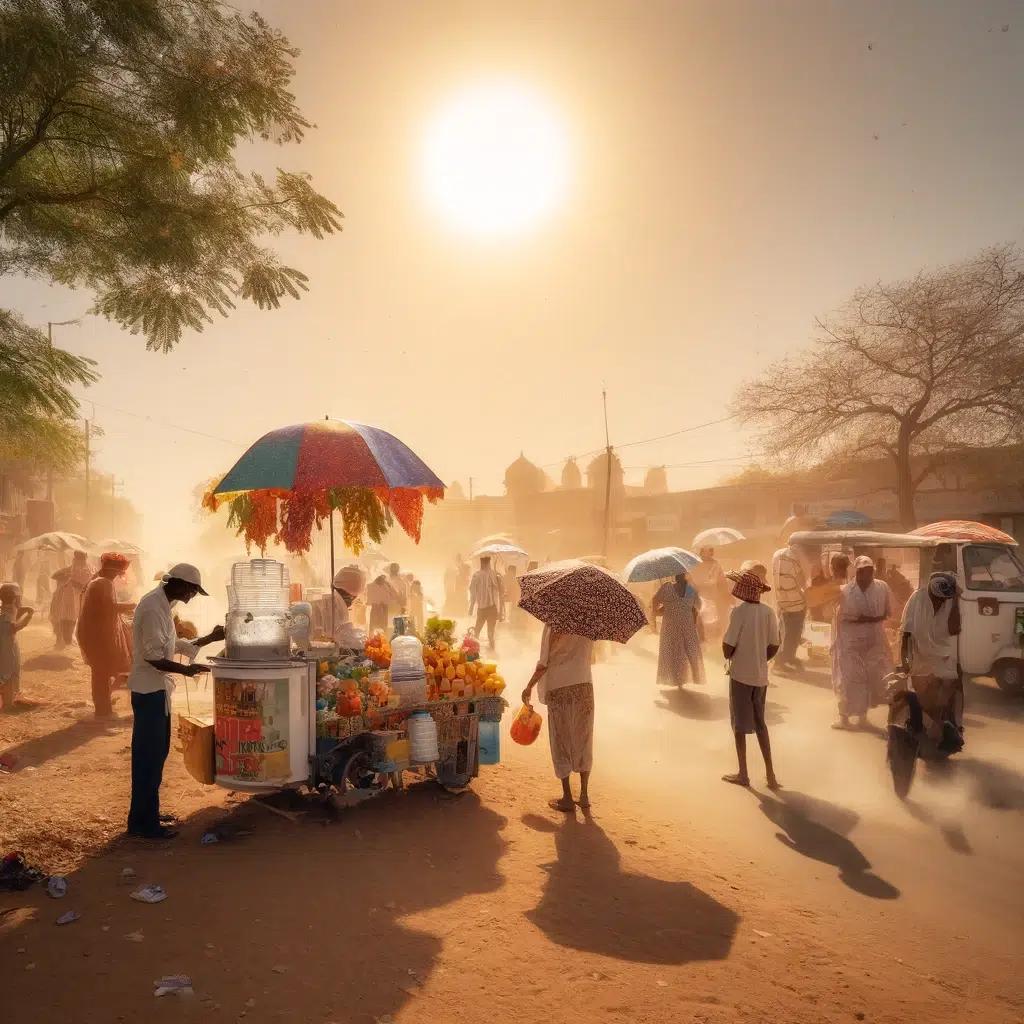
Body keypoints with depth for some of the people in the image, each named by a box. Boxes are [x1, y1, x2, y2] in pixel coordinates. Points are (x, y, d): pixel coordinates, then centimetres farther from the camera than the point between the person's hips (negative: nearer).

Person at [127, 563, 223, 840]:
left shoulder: (163, 605, 12)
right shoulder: (152, 607, -19)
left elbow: (173, 645, 18)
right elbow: (154, 657, -24)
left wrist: (210, 638, 14)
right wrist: (186, 670, -20)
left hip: (157, 689, 10)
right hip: (149, 691, -10)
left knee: (156, 753, 18)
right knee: (149, 757, -2)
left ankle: (146, 814, 29)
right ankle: (144, 823, 7)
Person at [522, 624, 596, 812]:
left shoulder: (554, 624, -12)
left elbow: (544, 663, -11)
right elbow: (590, 658, 9)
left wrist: (529, 687, -1)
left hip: (558, 689, -4)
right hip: (584, 685, 4)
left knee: (561, 742, 7)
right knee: (583, 741, 14)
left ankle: (567, 798, 11)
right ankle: (584, 795, 19)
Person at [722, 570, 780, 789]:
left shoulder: (739, 612, -17)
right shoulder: (768, 612, -1)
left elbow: (727, 647, -16)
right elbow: (774, 647, 3)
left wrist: (729, 657, 4)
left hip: (741, 675, -5)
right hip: (761, 675, 5)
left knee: (740, 724, 8)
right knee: (760, 723, 17)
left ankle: (743, 774, 16)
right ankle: (770, 773, 17)